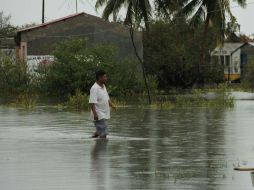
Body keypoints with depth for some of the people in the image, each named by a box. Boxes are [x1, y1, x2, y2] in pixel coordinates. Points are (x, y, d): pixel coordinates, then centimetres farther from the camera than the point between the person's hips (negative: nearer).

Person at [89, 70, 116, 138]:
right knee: (103, 135, -12)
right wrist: (95, 114, -29)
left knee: (99, 132, 16)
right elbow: (92, 102, -23)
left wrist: (112, 105, 9)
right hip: (99, 116, -10)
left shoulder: (103, 87, 13)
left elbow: (107, 99, 24)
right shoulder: (94, 88, -18)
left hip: (104, 114, 10)